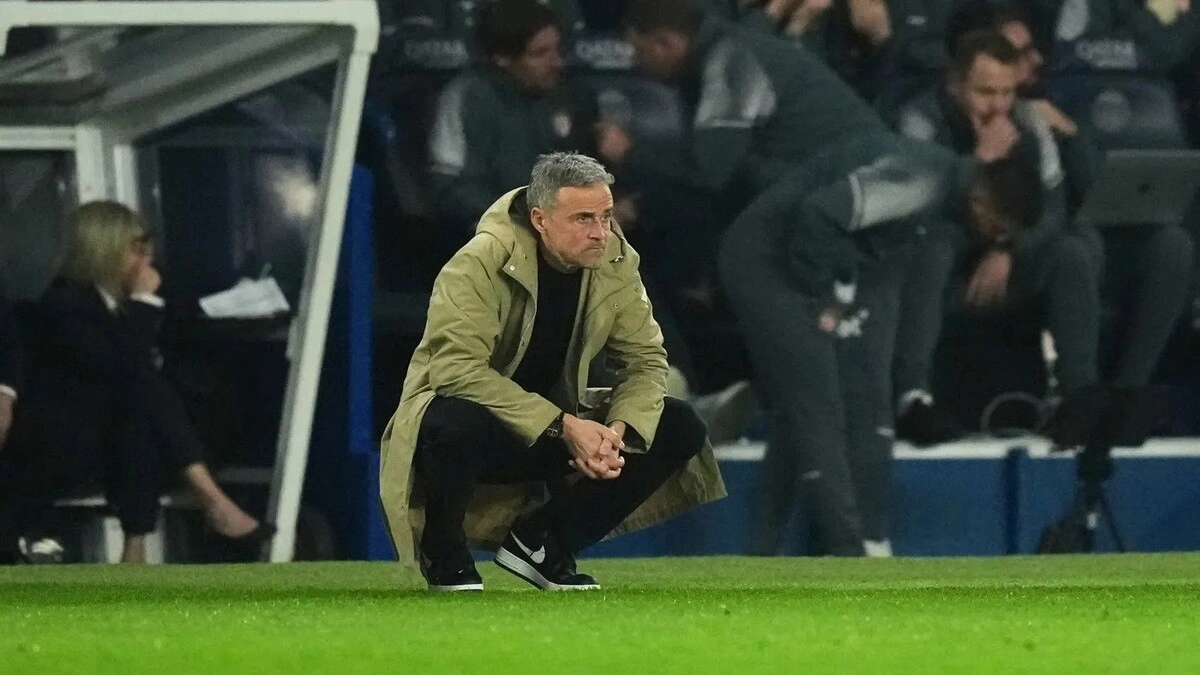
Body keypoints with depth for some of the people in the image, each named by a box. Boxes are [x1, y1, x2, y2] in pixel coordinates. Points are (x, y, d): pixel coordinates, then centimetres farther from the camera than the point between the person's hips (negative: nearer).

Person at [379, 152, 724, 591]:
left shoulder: (616, 263, -5)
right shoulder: (481, 263, -22)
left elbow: (645, 358, 0)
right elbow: (457, 368, -31)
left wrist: (616, 433, -22)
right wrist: (563, 427, -33)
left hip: (557, 430, 6)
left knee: (680, 430, -7)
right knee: (454, 423, -42)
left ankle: (539, 543, 1)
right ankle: (444, 551, -10)